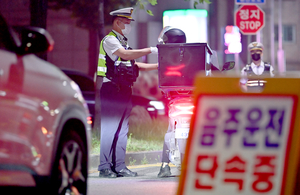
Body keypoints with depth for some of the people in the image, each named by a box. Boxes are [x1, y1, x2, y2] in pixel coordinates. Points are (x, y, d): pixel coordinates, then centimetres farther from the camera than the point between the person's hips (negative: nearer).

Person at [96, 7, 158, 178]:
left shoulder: (123, 42, 22)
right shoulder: (109, 40, -7)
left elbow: (134, 65, 22)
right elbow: (124, 55, -23)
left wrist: (158, 66, 14)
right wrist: (150, 50, -22)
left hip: (124, 90, 9)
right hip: (112, 89, -9)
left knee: (122, 130, 8)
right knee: (109, 129, -8)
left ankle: (120, 166, 10)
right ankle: (105, 167, -7)